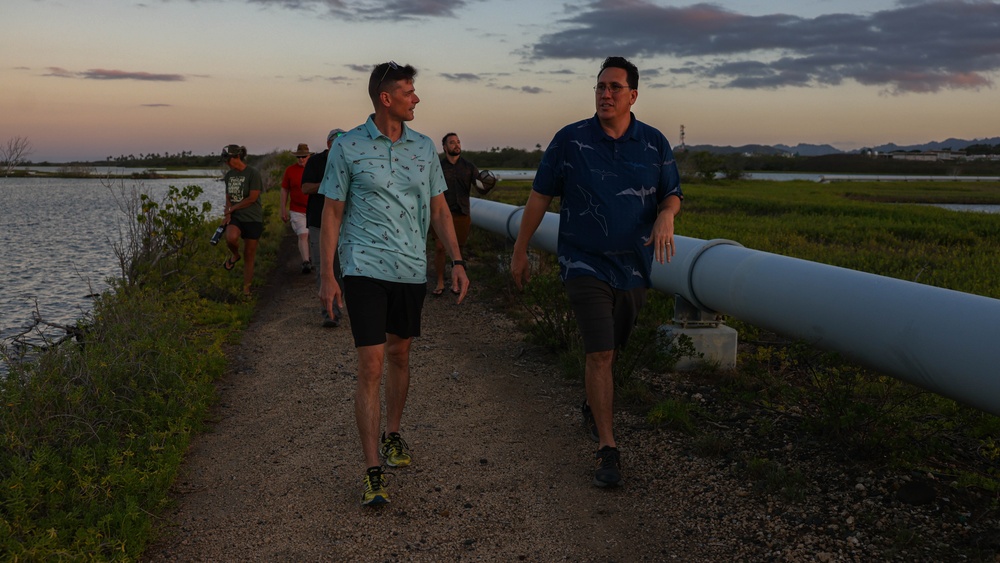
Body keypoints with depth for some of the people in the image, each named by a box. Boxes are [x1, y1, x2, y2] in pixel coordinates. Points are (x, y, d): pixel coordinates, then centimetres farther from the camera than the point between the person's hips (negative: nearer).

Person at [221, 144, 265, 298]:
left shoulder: (253, 174, -10)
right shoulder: (229, 175, 9)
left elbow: (252, 198, -14)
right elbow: (228, 197, 13)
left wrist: (232, 208, -8)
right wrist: (228, 215, -5)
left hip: (252, 219, -4)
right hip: (235, 217, 4)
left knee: (249, 256, 2)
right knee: (231, 237, -31)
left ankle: (246, 290, 15)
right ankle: (235, 255, 3)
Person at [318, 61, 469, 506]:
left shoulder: (424, 148, 8)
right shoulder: (347, 148, -3)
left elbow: (438, 207, 13)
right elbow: (332, 213, -1)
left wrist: (457, 261, 5)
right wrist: (327, 275, -5)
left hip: (412, 270, 4)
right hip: (365, 269, -4)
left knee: (399, 355, 16)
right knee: (370, 366, -8)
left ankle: (392, 435, 37)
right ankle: (373, 473, -5)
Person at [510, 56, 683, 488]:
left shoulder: (655, 144, 0)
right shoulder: (570, 141, -6)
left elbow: (672, 195, 8)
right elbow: (540, 196, 1)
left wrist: (666, 215, -17)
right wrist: (519, 250, 4)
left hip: (633, 267, 3)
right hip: (585, 265, -3)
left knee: (608, 348, 19)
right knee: (599, 353, -12)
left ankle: (592, 402, 49)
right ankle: (607, 448, -5)